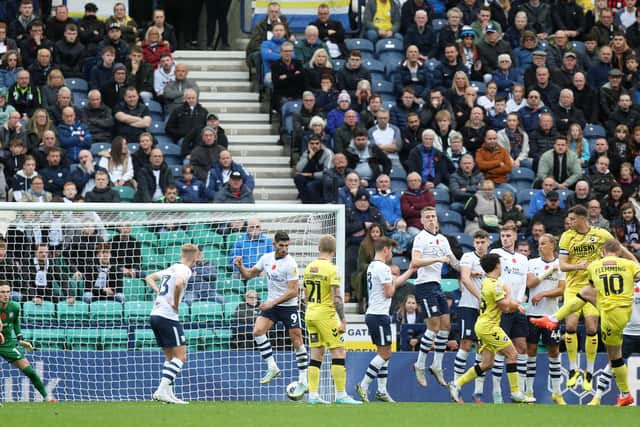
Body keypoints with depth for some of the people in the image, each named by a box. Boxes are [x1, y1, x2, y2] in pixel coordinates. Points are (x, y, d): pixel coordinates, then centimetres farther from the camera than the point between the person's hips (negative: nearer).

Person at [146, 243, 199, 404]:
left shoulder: (171, 268, 19)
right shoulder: (184, 270, -8)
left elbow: (149, 278, 31)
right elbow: (178, 284, -30)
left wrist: (158, 291, 16)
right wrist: (176, 304, -16)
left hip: (155, 314, 9)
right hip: (168, 317, -9)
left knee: (170, 356, 15)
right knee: (180, 356, -7)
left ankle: (167, 392, 10)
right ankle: (163, 390, -17)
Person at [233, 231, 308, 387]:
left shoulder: (290, 264, -17)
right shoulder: (266, 258, 2)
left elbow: (293, 292, -19)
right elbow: (249, 275, 14)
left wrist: (272, 303, -23)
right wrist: (240, 267, -8)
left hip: (288, 306, -5)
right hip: (271, 305, 5)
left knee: (297, 341, -3)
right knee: (258, 331, -15)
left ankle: (303, 379, 5)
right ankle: (272, 368, -7)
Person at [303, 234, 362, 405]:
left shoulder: (309, 268, 8)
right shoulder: (331, 269, -14)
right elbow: (336, 298, -18)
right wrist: (343, 321, -15)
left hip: (310, 314, 7)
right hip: (326, 315, -7)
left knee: (316, 354, 10)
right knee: (339, 352, -2)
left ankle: (312, 394, 7)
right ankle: (341, 394, -5)